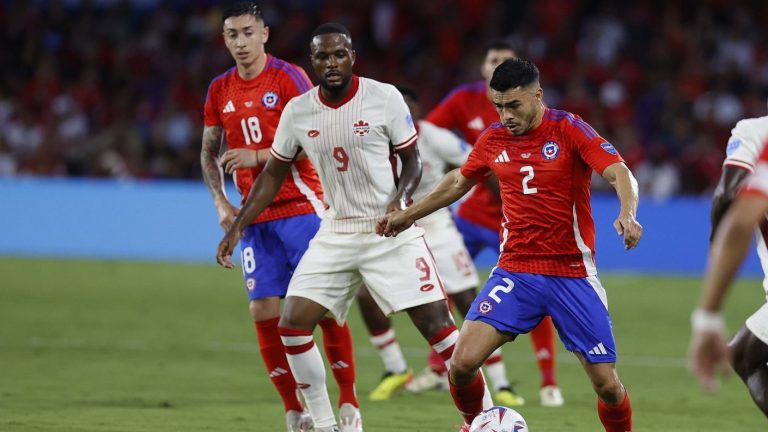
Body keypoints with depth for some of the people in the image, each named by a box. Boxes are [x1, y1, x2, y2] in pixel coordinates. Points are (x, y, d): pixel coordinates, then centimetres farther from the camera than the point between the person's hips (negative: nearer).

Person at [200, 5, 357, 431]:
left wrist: (258, 156, -20)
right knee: (263, 310, -3)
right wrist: (221, 203, 4)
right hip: (255, 216, 5)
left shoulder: (289, 78, -6)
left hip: (301, 207, -5)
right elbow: (209, 153, 18)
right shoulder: (220, 90, 9)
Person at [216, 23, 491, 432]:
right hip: (336, 233, 4)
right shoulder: (297, 111, 0)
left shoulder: (385, 98, -10)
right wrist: (236, 228, 5)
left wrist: (400, 200, -20)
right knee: (292, 327, -6)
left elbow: (412, 161, 0)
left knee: (435, 322, -11)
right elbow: (272, 175, 11)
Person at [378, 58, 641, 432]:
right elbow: (460, 181, 24)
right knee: (463, 362, -14)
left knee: (607, 384, -5)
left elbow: (620, 174, -19)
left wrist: (627, 214, -39)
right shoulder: (493, 139, 5)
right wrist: (409, 215, 30)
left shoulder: (569, 130, -8)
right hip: (515, 272, 3)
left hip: (573, 274, -3)